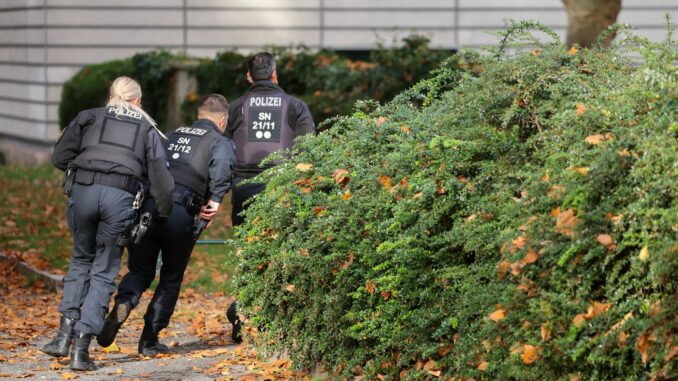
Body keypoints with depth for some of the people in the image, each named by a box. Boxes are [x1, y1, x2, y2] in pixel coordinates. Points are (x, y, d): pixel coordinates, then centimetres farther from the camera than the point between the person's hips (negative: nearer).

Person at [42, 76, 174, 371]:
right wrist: (165, 214, 13)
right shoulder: (147, 128, 19)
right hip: (121, 197, -1)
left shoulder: (89, 117, 19)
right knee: (104, 272, 8)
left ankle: (65, 334, 12)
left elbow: (59, 157, 12)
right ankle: (81, 349, 0)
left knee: (82, 260, 22)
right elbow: (159, 174, 8)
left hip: (83, 191, 1)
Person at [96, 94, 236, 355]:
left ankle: (124, 301, -17)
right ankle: (150, 340, 12)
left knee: (140, 269, 15)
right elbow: (222, 164, -14)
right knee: (171, 278, 14)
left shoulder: (174, 135, 25)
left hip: (148, 206, 3)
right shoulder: (220, 142, 10)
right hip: (181, 214, -3)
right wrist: (215, 199, -11)